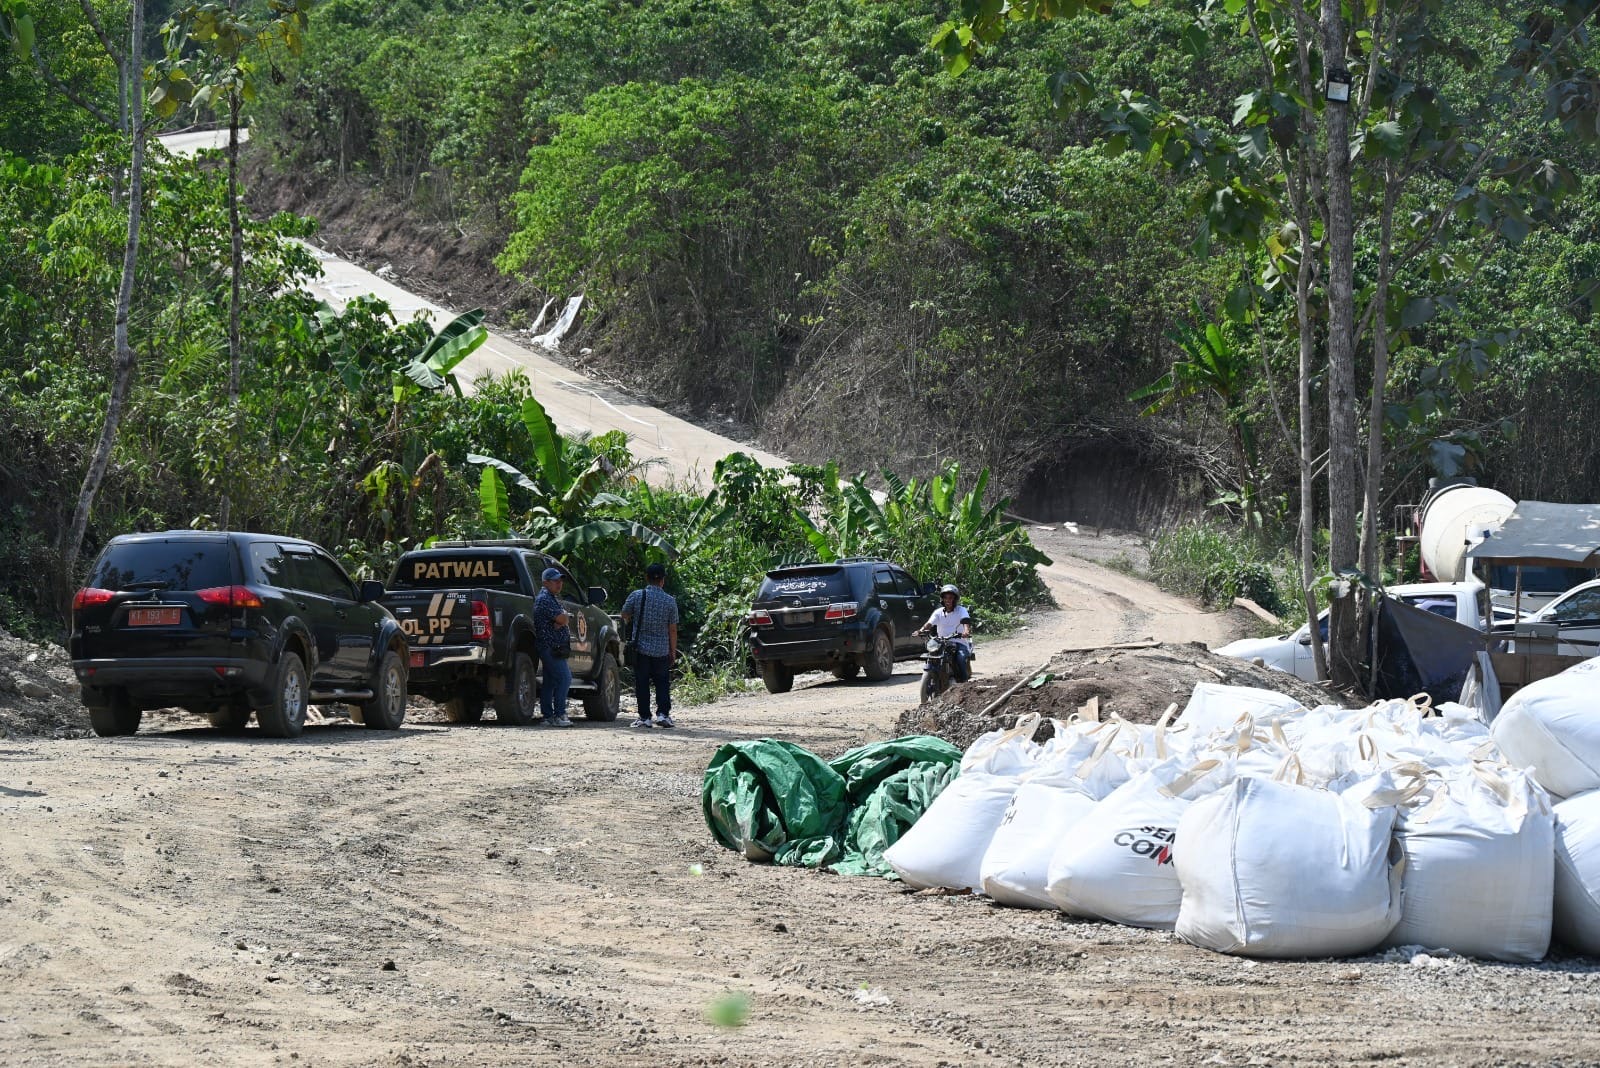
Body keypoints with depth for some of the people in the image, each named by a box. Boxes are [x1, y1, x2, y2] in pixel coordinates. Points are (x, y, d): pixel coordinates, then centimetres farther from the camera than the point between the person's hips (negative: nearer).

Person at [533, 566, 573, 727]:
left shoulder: (554, 598, 20)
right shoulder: (544, 598, -13)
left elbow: (563, 619, 14)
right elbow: (561, 619, -21)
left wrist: (560, 621, -6)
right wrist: (563, 615, 0)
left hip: (553, 647, 10)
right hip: (550, 646, -10)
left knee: (550, 681, 11)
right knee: (564, 677, -15)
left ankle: (548, 716, 14)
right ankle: (559, 715, -16)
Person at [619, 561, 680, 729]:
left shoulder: (636, 596, -7)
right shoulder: (670, 601, -5)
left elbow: (625, 616, 7)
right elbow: (672, 630, -1)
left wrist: (627, 623, 31)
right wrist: (673, 652, 9)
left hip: (641, 647, -1)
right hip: (662, 650, 1)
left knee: (642, 684, 6)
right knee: (662, 683, 11)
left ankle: (644, 717, 5)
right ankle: (663, 714, -1)